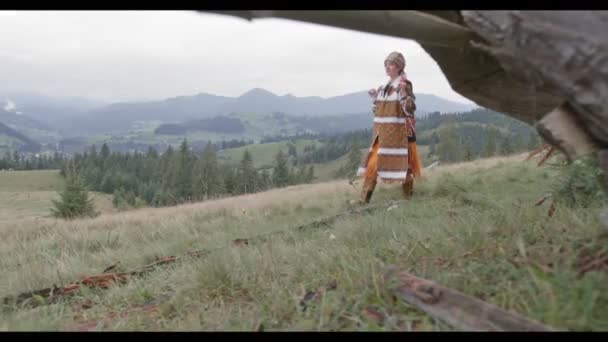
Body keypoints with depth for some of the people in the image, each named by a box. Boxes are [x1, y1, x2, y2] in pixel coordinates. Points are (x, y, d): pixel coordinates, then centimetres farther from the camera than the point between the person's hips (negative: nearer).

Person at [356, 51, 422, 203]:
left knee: (402, 163, 1)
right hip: (382, 132, 7)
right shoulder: (383, 87, 14)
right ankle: (364, 199, 9)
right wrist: (375, 98, 10)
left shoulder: (404, 85, -7)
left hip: (398, 132, -7)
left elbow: (410, 109, -17)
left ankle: (408, 199, 14)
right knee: (373, 163, 4)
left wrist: (404, 94, -29)